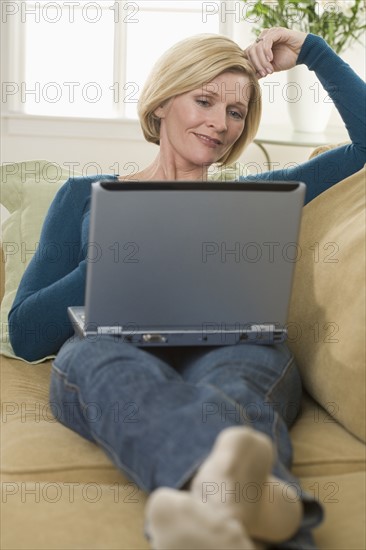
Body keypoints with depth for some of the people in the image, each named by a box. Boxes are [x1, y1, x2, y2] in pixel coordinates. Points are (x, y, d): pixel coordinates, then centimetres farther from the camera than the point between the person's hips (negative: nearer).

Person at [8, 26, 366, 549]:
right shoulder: (87, 196, 24)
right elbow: (25, 335, 13)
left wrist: (311, 51, 26)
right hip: (106, 353, -1)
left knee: (249, 363, -37)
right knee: (101, 358, -39)